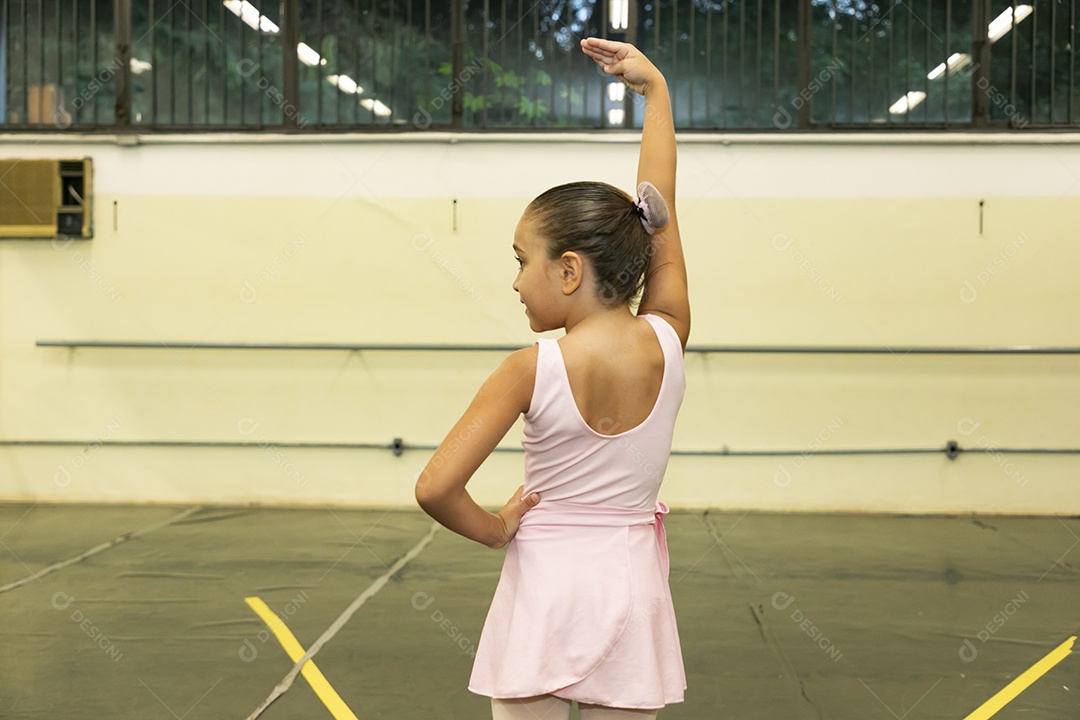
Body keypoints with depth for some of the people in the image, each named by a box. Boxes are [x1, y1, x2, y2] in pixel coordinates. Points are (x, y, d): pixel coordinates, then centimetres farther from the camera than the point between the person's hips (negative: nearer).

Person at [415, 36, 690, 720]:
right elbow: (658, 212, 7)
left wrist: (496, 530, -2)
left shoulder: (532, 369, -15)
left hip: (543, 587, -3)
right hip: (630, 590, 3)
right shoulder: (666, 343, -6)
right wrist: (655, 87, 15)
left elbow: (436, 487, -21)